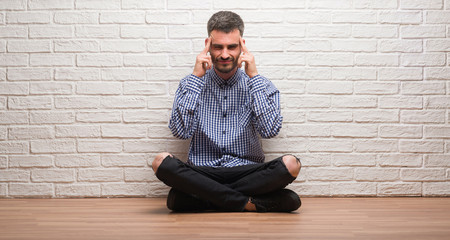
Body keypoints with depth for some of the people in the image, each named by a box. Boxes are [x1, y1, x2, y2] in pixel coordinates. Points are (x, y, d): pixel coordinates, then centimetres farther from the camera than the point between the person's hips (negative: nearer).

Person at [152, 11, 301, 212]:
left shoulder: (261, 85, 6)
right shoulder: (190, 84, 7)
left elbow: (270, 130, -12)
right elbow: (180, 131, -9)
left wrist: (253, 76, -10)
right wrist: (196, 78, -9)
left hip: (247, 172, 0)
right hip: (202, 172, 1)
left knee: (290, 164, -28)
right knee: (161, 162, -28)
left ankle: (205, 198, -18)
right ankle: (248, 203, -21)